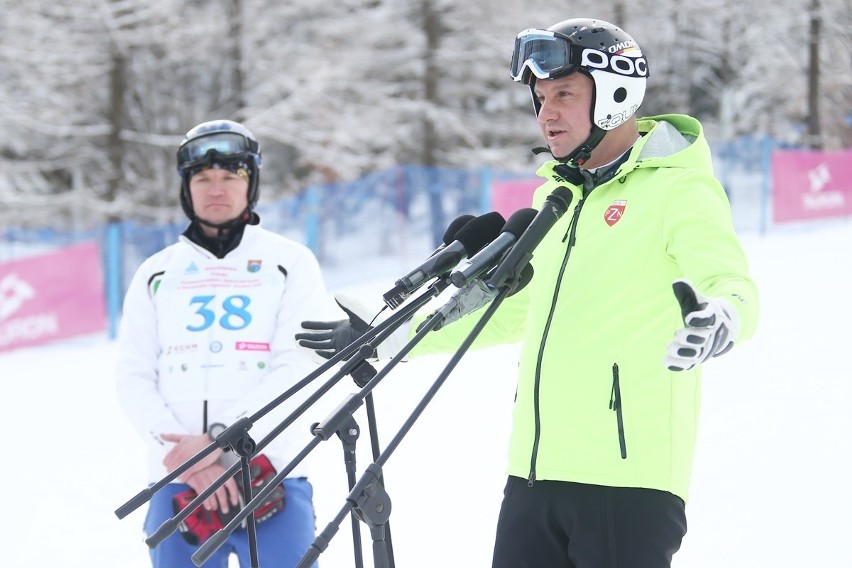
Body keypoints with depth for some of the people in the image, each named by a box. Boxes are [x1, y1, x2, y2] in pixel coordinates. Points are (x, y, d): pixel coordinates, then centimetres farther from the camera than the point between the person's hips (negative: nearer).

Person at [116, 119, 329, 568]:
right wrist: (187, 461, -10)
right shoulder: (155, 274, 14)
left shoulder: (289, 262, 8)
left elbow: (298, 367, -4)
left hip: (270, 477, -2)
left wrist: (219, 440, -15)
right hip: (177, 481, 2)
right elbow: (133, 380, 6)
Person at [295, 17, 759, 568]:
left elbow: (732, 284, -20)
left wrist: (721, 319, -44)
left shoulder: (676, 186, -5)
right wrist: (391, 337, 33)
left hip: (628, 478, -8)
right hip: (535, 476, 8)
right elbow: (516, 309, 32)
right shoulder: (556, 197, 20)